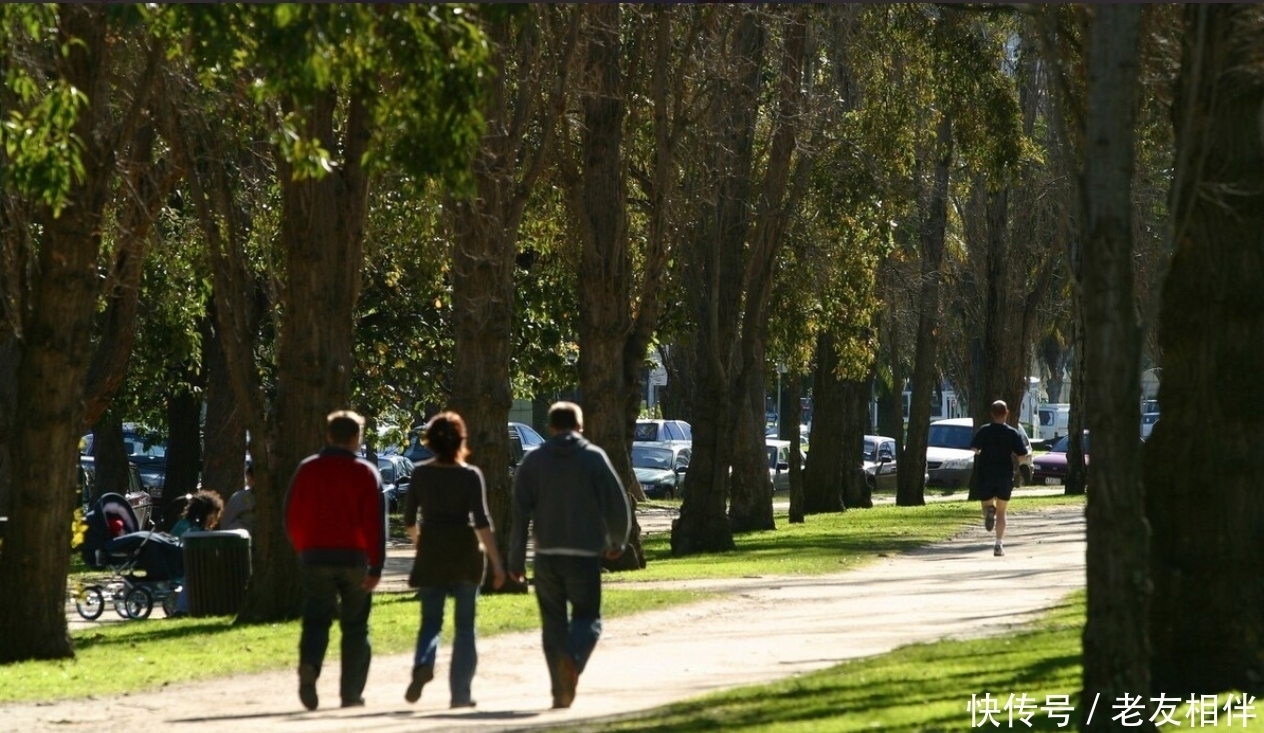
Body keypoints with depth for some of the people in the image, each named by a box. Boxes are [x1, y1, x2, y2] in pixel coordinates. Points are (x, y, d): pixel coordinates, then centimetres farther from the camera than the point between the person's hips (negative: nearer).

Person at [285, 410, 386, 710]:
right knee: (354, 626, 9)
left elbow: (292, 517, 7)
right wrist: (376, 567, -10)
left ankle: (309, 666, -26)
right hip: (355, 558, -2)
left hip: (315, 558, 2)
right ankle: (351, 693, 9)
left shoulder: (307, 469, 5)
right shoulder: (365, 473, -2)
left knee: (316, 620, 4)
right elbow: (375, 522, -9)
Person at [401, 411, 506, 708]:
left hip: (431, 553, 1)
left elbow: (408, 520, 5)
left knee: (431, 619, 8)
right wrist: (496, 562, -10)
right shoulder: (471, 475, -6)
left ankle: (423, 664, -23)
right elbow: (482, 522, -12)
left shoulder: (421, 473, 1)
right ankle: (460, 692, 7)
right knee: (464, 625, 8)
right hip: (465, 552, -1)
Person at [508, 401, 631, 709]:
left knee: (553, 622, 10)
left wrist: (516, 559, 4)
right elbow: (617, 505, -1)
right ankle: (573, 658, -25)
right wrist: (617, 542, 16)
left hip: (547, 554, 2)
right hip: (584, 554, -2)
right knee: (586, 616, 6)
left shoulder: (533, 461, 5)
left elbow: (519, 513, 1)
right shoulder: (594, 458, 0)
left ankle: (560, 692, 6)